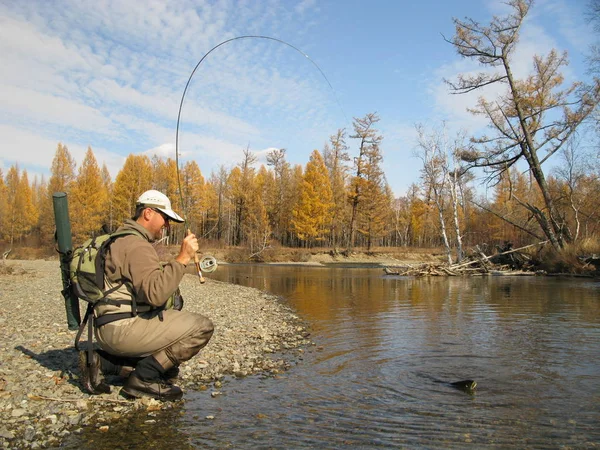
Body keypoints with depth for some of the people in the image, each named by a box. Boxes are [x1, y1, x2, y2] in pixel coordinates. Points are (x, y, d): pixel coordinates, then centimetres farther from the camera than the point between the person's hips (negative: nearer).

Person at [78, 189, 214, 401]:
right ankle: (144, 378, -8)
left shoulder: (123, 240, 19)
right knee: (202, 327, -15)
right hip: (123, 328, -11)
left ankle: (103, 362, 13)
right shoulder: (137, 245, -16)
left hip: (111, 329, 11)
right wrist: (182, 259, -26)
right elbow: (155, 294, -30)